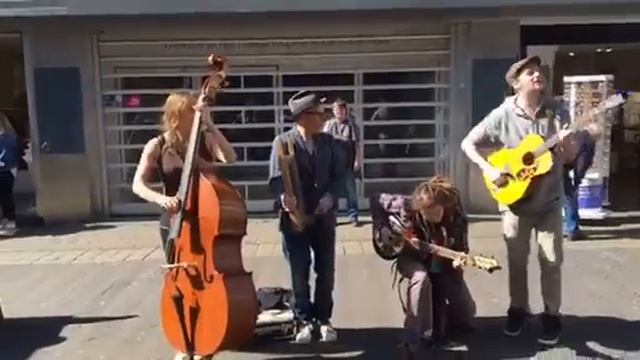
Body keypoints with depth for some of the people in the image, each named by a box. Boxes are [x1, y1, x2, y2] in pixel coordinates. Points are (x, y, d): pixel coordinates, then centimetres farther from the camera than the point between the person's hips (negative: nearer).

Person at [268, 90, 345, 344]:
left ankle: (323, 319, 25)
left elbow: (339, 174, 5)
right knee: (299, 273, 6)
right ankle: (304, 320, 22)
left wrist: (330, 196, -13)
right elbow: (276, 178, -14)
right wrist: (284, 196, -34)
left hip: (324, 216, 3)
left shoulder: (328, 141, 7)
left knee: (326, 271, 9)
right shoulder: (283, 142, -6)